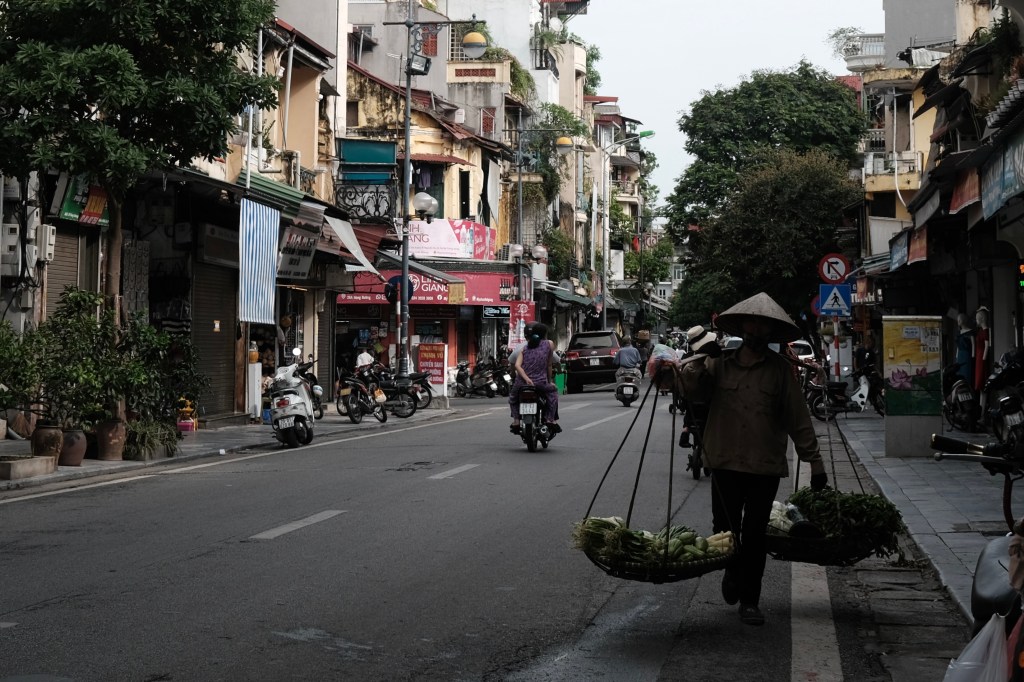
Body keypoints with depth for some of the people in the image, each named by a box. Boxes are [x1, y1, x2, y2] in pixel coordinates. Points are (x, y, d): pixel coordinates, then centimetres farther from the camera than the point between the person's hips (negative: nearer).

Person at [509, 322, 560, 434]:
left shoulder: (525, 348, 16)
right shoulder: (549, 344, 11)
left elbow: (517, 365, -1)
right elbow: (549, 365, 14)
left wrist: (526, 378, -10)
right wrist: (550, 381, 27)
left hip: (522, 383, 2)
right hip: (540, 383, -2)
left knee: (512, 396, 32)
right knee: (553, 391, 29)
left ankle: (516, 420, 14)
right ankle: (551, 419, 17)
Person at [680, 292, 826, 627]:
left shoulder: (780, 369, 3)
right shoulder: (720, 364, 5)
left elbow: (799, 419, 3)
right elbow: (690, 389, -8)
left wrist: (814, 462, 0)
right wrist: (698, 361, -24)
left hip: (766, 465, 0)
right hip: (726, 462, 1)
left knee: (755, 535, 4)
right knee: (724, 529, 4)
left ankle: (749, 600, 14)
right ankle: (733, 572, 36)